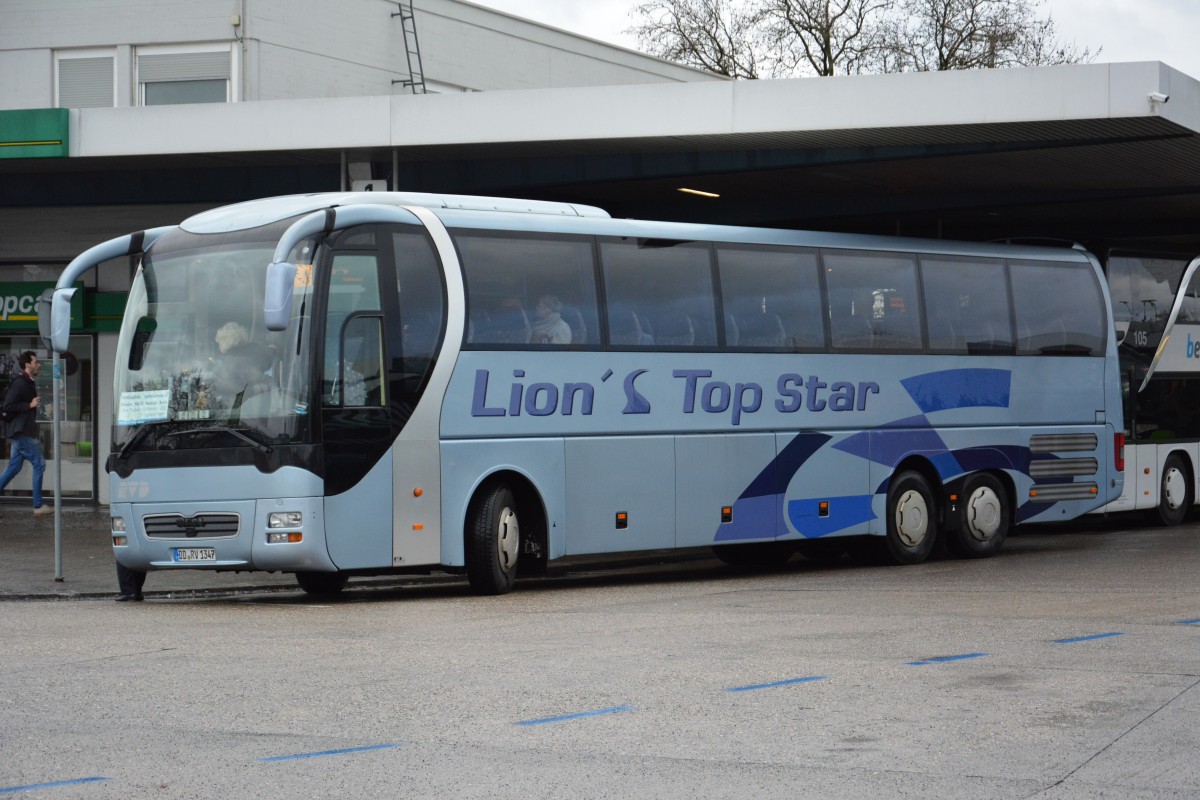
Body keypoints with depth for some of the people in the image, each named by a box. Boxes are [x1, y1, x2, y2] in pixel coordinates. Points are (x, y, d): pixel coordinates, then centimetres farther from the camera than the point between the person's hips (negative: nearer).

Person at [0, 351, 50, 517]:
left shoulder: (28, 383, 15)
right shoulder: (20, 383, -16)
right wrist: (30, 405, -21)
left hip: (22, 432, 10)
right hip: (21, 431, -10)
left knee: (14, 468, 11)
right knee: (39, 464, -5)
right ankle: (38, 506, 0)